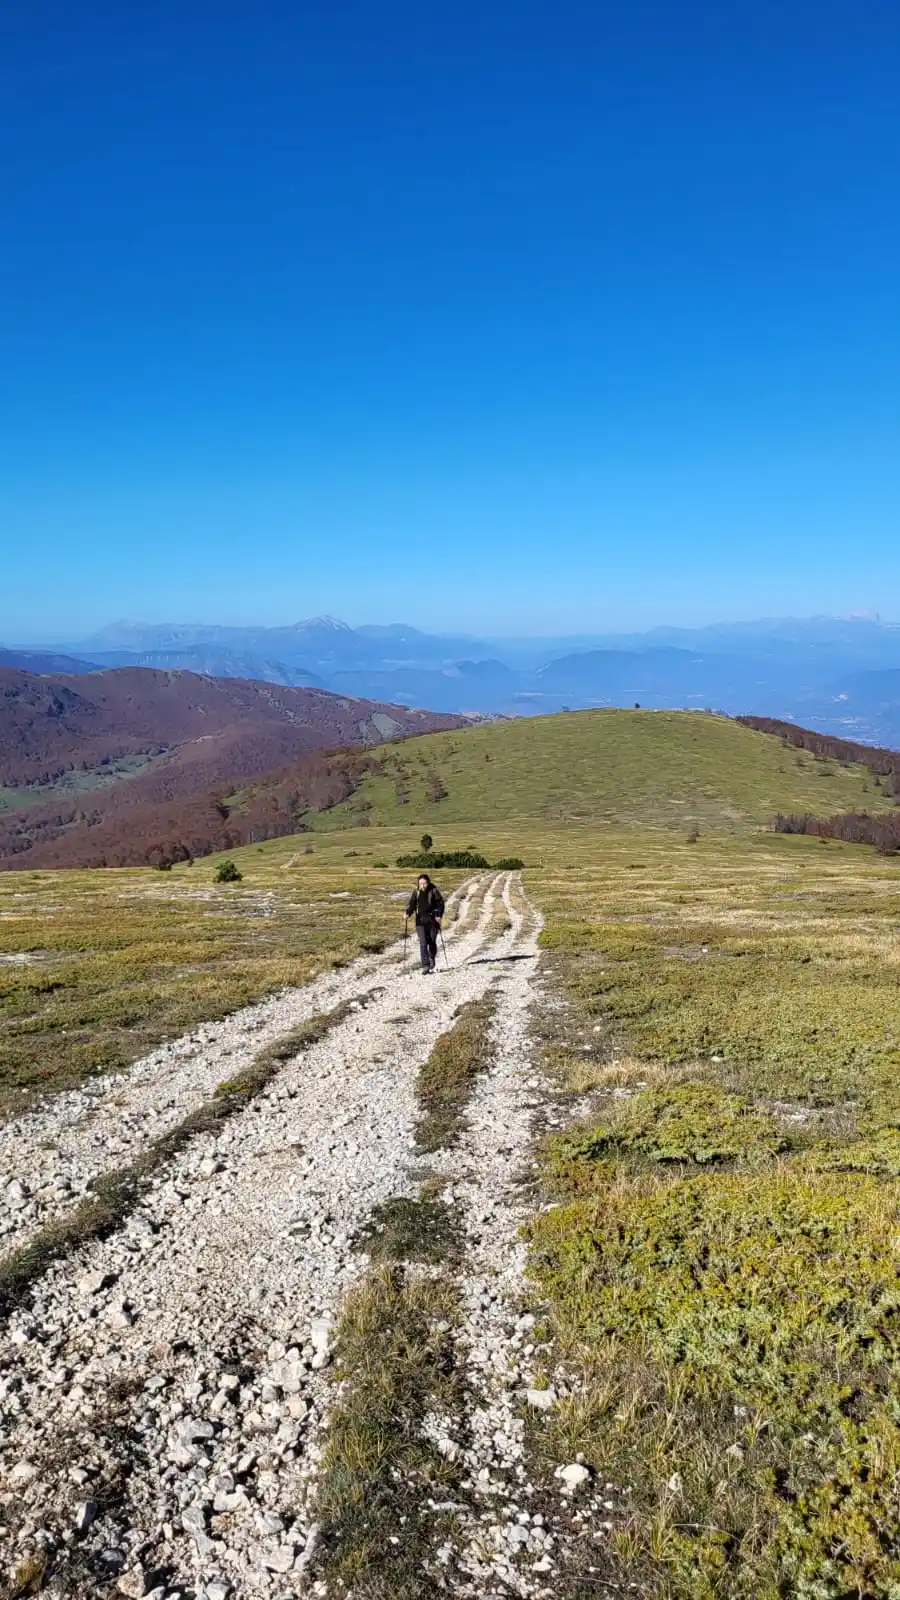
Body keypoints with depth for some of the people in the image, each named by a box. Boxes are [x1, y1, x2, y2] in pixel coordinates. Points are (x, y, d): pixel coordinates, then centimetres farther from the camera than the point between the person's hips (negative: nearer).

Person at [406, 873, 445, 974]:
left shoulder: (434, 891, -4)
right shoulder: (416, 892, 5)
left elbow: (440, 903, -4)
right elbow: (412, 904, 8)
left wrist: (439, 915, -17)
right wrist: (408, 913, -10)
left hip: (432, 920, -2)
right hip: (420, 921, 2)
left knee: (432, 942, 6)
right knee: (423, 943, -8)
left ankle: (432, 958, 35)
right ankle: (425, 965, -8)